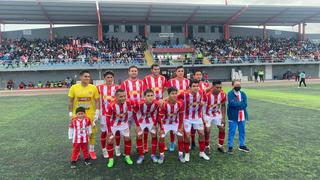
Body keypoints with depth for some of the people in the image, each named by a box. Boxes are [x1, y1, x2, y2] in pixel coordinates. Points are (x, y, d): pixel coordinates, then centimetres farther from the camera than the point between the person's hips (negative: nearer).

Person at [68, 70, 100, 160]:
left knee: (92, 133, 5)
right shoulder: (74, 87, -5)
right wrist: (70, 113, -2)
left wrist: (97, 113, -6)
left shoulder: (93, 88, -4)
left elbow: (97, 101, 0)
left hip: (90, 115, 0)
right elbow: (70, 101, 1)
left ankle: (91, 151, 24)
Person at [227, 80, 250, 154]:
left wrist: (237, 104, -15)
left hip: (242, 116, 5)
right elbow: (232, 103, -23)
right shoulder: (230, 93, -8)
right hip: (233, 116, -5)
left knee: (242, 131, 15)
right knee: (232, 131, 0)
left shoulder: (243, 94, 8)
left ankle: (242, 145, 30)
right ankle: (230, 147, 10)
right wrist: (241, 104, -13)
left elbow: (245, 104, -4)